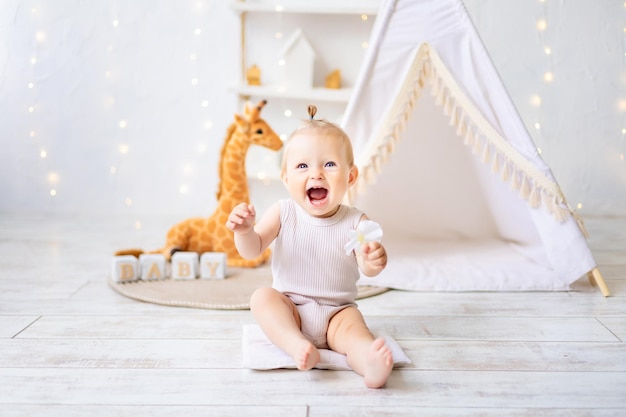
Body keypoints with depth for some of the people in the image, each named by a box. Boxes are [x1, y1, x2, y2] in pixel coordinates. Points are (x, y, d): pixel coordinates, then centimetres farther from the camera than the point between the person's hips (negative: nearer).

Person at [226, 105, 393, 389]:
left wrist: (374, 261, -39)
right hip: (289, 308, 2)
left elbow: (367, 268, -13)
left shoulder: (355, 222, -5)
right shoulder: (282, 213, -3)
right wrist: (244, 231, -26)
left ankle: (370, 363, -59)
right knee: (261, 297, -24)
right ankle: (297, 346, -45)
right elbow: (252, 250, -3)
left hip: (337, 313, -1)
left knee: (353, 324, -30)